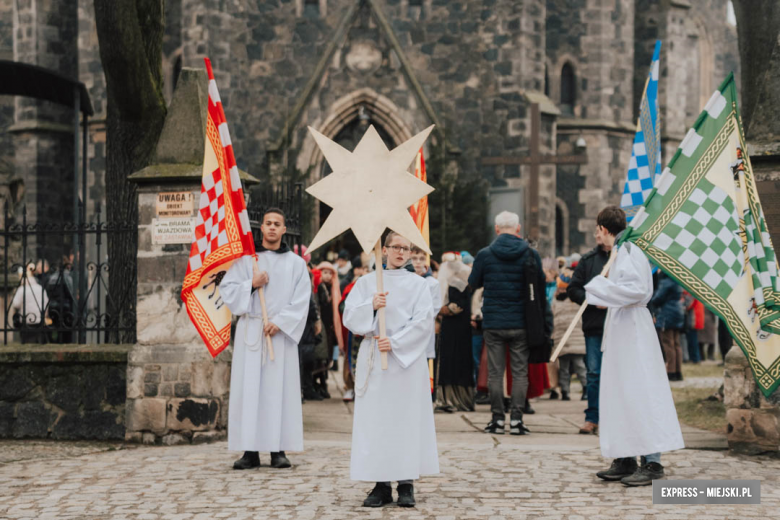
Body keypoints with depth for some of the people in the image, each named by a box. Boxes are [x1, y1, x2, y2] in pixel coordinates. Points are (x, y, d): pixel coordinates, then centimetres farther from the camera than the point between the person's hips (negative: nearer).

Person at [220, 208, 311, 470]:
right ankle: (250, 451, -2)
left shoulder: (296, 263, 9)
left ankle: (278, 450, -1)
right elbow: (226, 289, 4)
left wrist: (280, 322, -10)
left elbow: (301, 301, 1)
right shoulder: (245, 259, 10)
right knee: (249, 388, -3)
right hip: (250, 331, 0)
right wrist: (251, 284, -10)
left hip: (282, 332, 0)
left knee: (280, 388, -3)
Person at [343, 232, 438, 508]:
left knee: (407, 420, -3)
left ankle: (406, 485, 2)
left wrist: (395, 342, -14)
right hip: (373, 360, 1)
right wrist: (370, 306, -14)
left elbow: (423, 322, -5)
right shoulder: (366, 282, 10)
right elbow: (349, 317, 3)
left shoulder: (418, 284, 6)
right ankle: (381, 484, 3)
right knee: (375, 420, -1)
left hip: (407, 359, -1)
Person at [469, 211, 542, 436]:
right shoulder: (530, 254, -4)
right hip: (521, 323, 0)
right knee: (520, 372, 5)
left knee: (495, 372, 7)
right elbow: (540, 284, 7)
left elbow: (473, 283, 8)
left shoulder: (484, 255, -5)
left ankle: (497, 418, 7)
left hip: (493, 323, 0)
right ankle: (516, 419, 1)